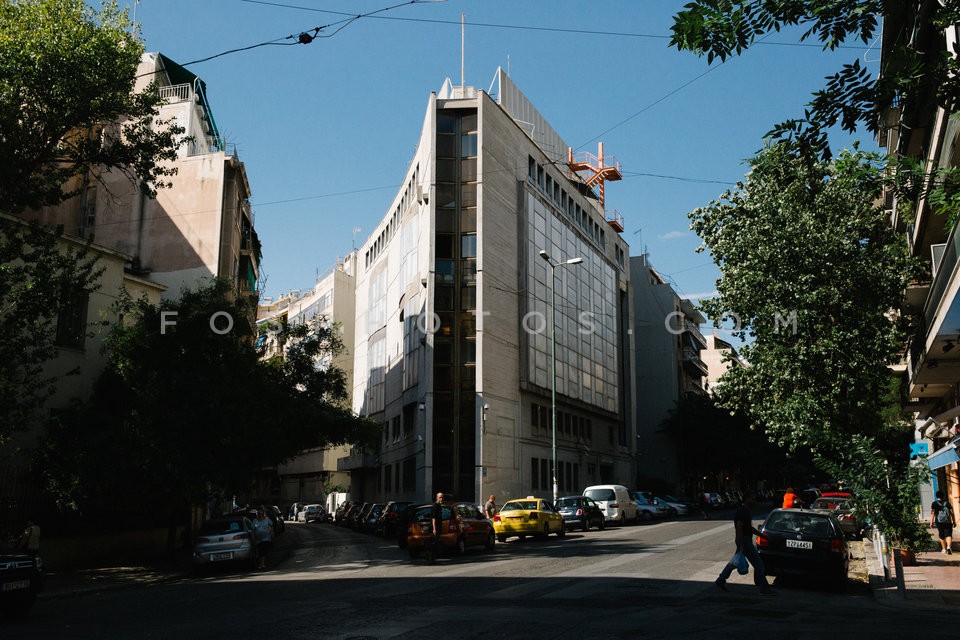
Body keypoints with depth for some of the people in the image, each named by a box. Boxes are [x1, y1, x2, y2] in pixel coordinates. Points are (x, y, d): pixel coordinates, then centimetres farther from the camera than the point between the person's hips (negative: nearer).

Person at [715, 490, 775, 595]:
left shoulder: (745, 510, 14)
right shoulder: (742, 511, -18)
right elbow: (739, 528, -23)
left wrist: (762, 535, 21)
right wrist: (741, 546, -25)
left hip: (745, 540, 10)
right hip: (744, 541, -10)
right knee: (758, 563, -5)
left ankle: (720, 581, 22)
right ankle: (763, 588, 1)